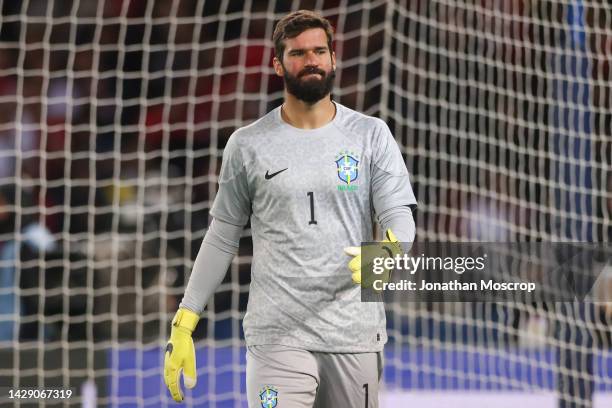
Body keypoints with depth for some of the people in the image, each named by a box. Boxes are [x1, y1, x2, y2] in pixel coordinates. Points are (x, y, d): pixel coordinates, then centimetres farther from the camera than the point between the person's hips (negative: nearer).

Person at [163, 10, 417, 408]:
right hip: (277, 334, -1)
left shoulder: (371, 135, 5)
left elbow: (400, 217, -3)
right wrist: (184, 325, 7)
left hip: (355, 333, 1)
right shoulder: (248, 145, 5)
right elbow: (221, 240, 11)